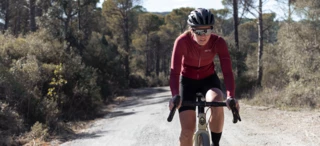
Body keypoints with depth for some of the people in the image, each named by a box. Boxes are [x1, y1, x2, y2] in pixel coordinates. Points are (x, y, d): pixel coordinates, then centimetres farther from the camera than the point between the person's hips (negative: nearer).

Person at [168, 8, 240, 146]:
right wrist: (175, 96, -50)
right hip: (187, 81, -1)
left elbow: (227, 71, -31)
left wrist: (231, 96, -47)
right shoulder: (182, 41, -28)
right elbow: (175, 72, -33)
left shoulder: (218, 42, -24)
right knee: (187, 131, -10)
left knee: (217, 104, -34)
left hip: (209, 79, 1)